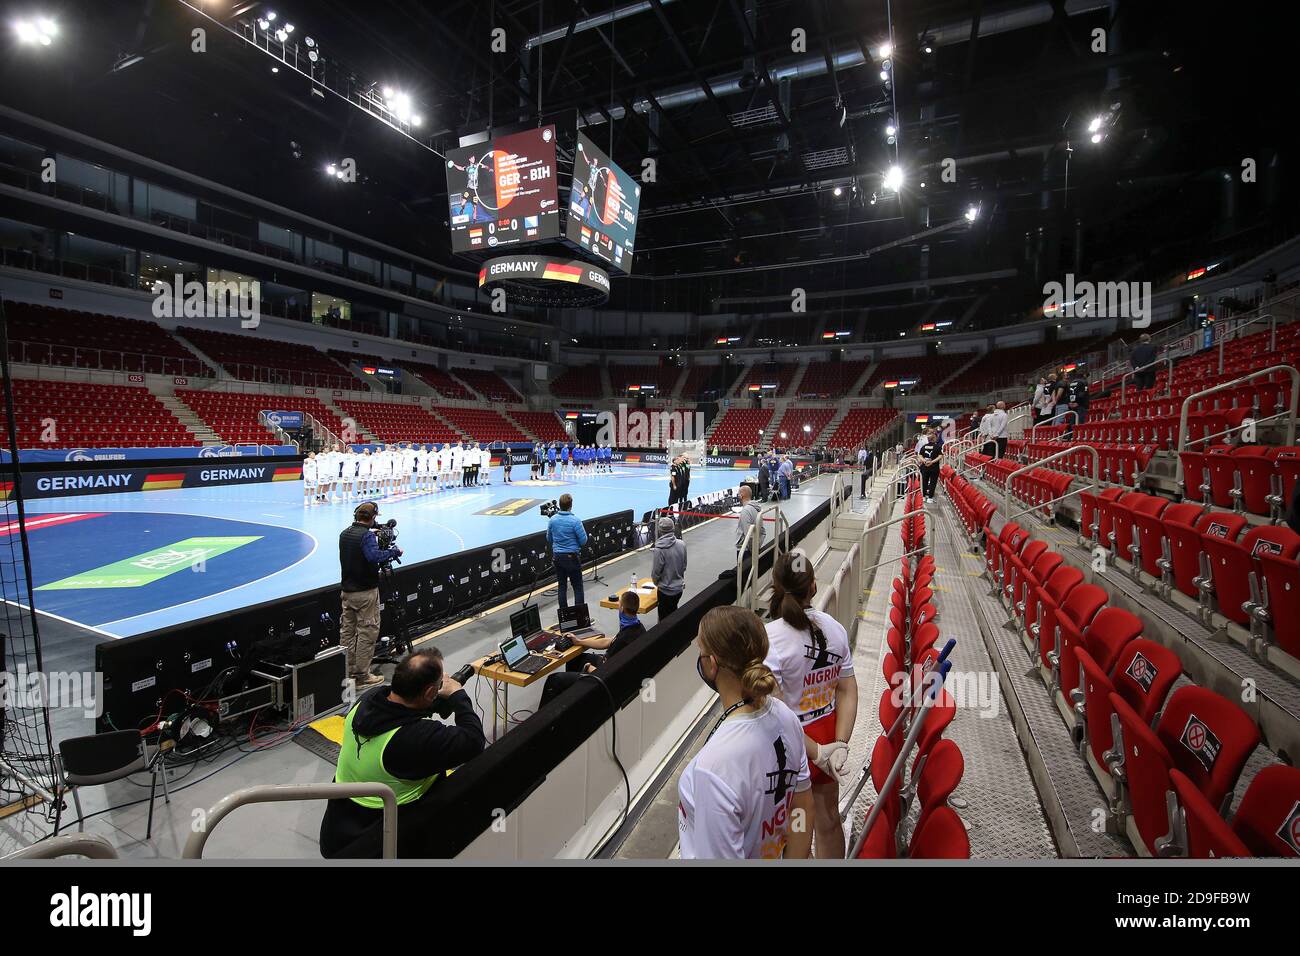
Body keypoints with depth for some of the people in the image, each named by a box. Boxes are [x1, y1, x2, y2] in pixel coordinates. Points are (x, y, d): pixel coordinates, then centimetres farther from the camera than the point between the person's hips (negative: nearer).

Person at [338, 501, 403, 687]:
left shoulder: (344, 534, 8)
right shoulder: (367, 535, -17)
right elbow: (374, 556, -33)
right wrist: (394, 551, -20)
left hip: (347, 590, 8)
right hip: (366, 592, -8)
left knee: (347, 631, 13)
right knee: (367, 632, 0)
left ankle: (347, 672, 22)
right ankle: (362, 675, 5)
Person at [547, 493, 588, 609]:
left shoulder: (553, 520, -3)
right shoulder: (575, 521, -18)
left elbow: (549, 539, 10)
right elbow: (583, 540, -12)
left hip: (557, 556, 5)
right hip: (572, 556, -5)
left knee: (562, 585, 14)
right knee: (577, 586, 5)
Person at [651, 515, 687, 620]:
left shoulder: (659, 550, -25)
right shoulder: (682, 544, -9)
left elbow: (655, 572, -16)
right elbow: (684, 566, 3)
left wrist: (656, 582, 5)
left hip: (666, 590, -5)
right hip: (679, 588, 5)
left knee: (665, 619, 11)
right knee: (674, 612, 25)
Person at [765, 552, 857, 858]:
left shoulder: (769, 638, -25)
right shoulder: (834, 627, -6)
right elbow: (849, 692, -3)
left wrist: (816, 752, -16)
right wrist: (840, 745, -4)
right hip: (828, 733, 6)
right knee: (828, 820, 25)